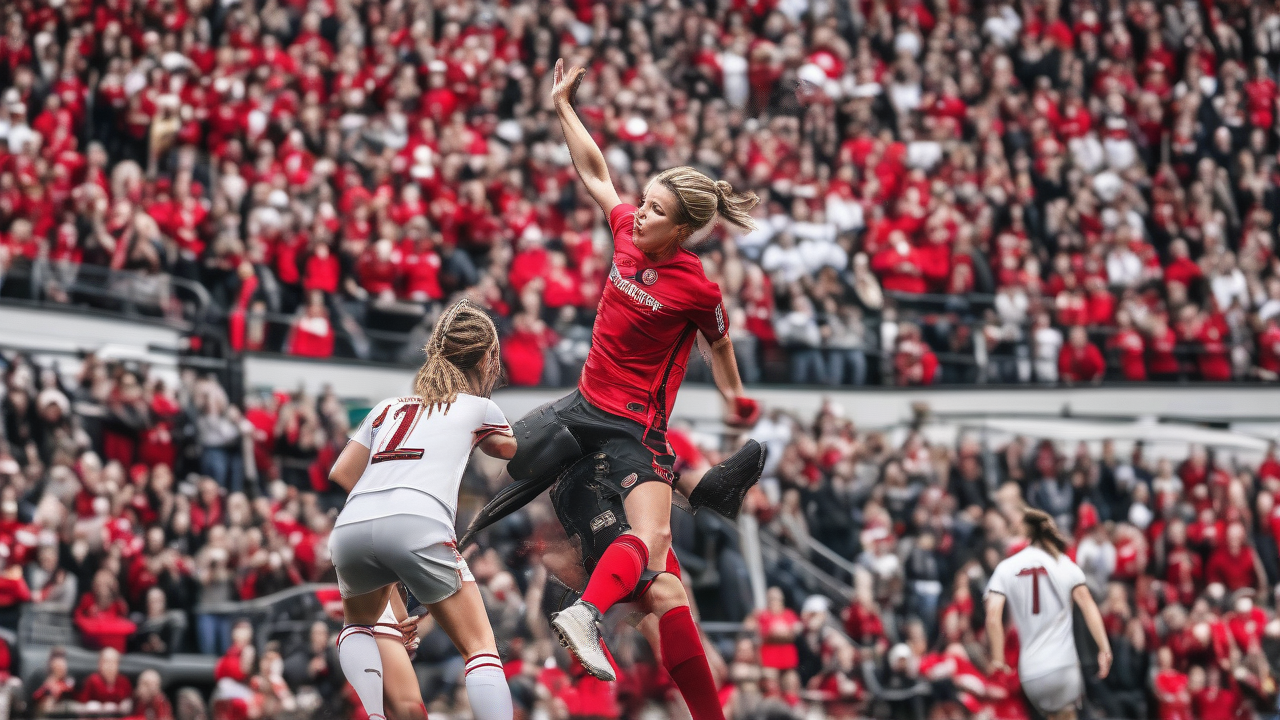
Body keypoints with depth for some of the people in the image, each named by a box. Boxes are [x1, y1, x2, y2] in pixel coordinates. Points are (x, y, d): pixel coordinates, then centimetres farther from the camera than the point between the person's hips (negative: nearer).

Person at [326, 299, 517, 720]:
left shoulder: (388, 407, 31)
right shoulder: (479, 408, 23)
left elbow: (341, 473, 26)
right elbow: (508, 448, 43)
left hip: (351, 527, 4)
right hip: (419, 526, -4)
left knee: (358, 624, 30)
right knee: (481, 649, 4)